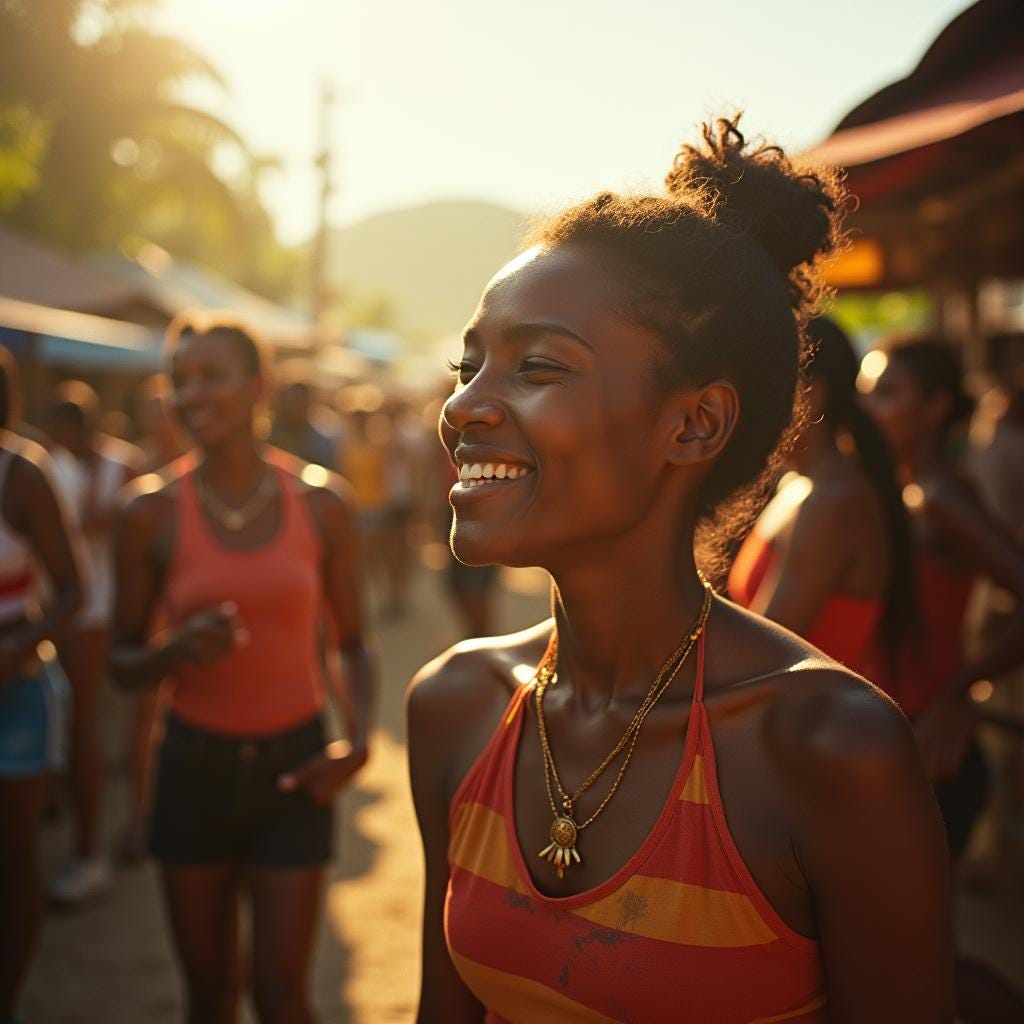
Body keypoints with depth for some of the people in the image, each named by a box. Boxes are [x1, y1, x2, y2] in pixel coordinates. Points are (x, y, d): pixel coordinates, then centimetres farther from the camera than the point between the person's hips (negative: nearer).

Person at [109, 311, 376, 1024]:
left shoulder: (322, 506, -4)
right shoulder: (153, 512, -5)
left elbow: (353, 644, 5)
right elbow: (123, 664, 1)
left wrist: (359, 738, -10)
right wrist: (176, 650, -20)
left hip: (293, 764, 0)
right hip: (195, 765, 1)